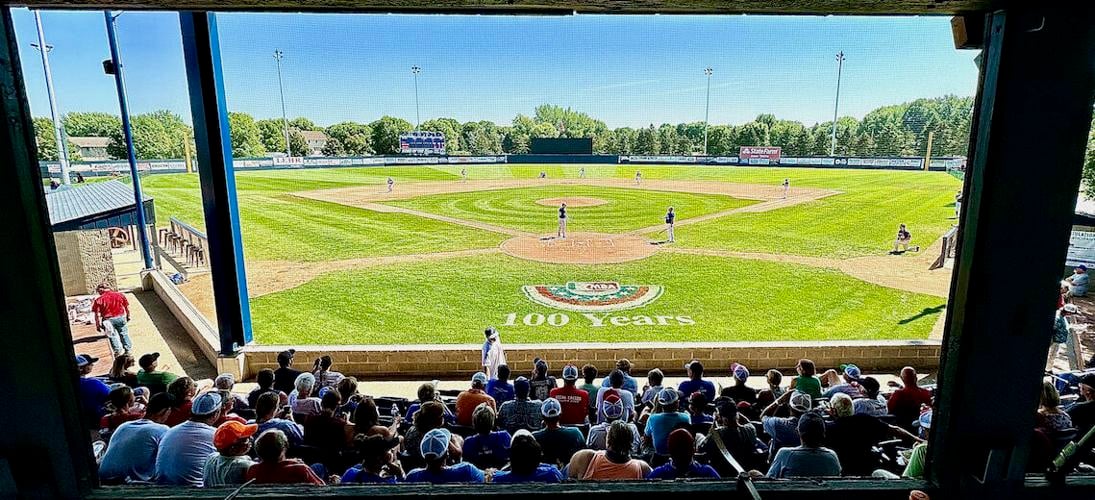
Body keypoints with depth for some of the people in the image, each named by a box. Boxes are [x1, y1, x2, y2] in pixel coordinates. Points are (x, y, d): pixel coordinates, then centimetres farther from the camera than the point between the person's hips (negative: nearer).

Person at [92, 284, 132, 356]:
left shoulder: (99, 300, -9)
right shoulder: (120, 295, -1)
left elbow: (97, 314, -8)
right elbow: (127, 307, 7)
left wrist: (98, 325, 0)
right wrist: (128, 316, 21)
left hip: (108, 320, -2)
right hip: (121, 317, 2)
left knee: (112, 336, 12)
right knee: (124, 334, 15)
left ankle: (118, 351, 14)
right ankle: (128, 349, 19)